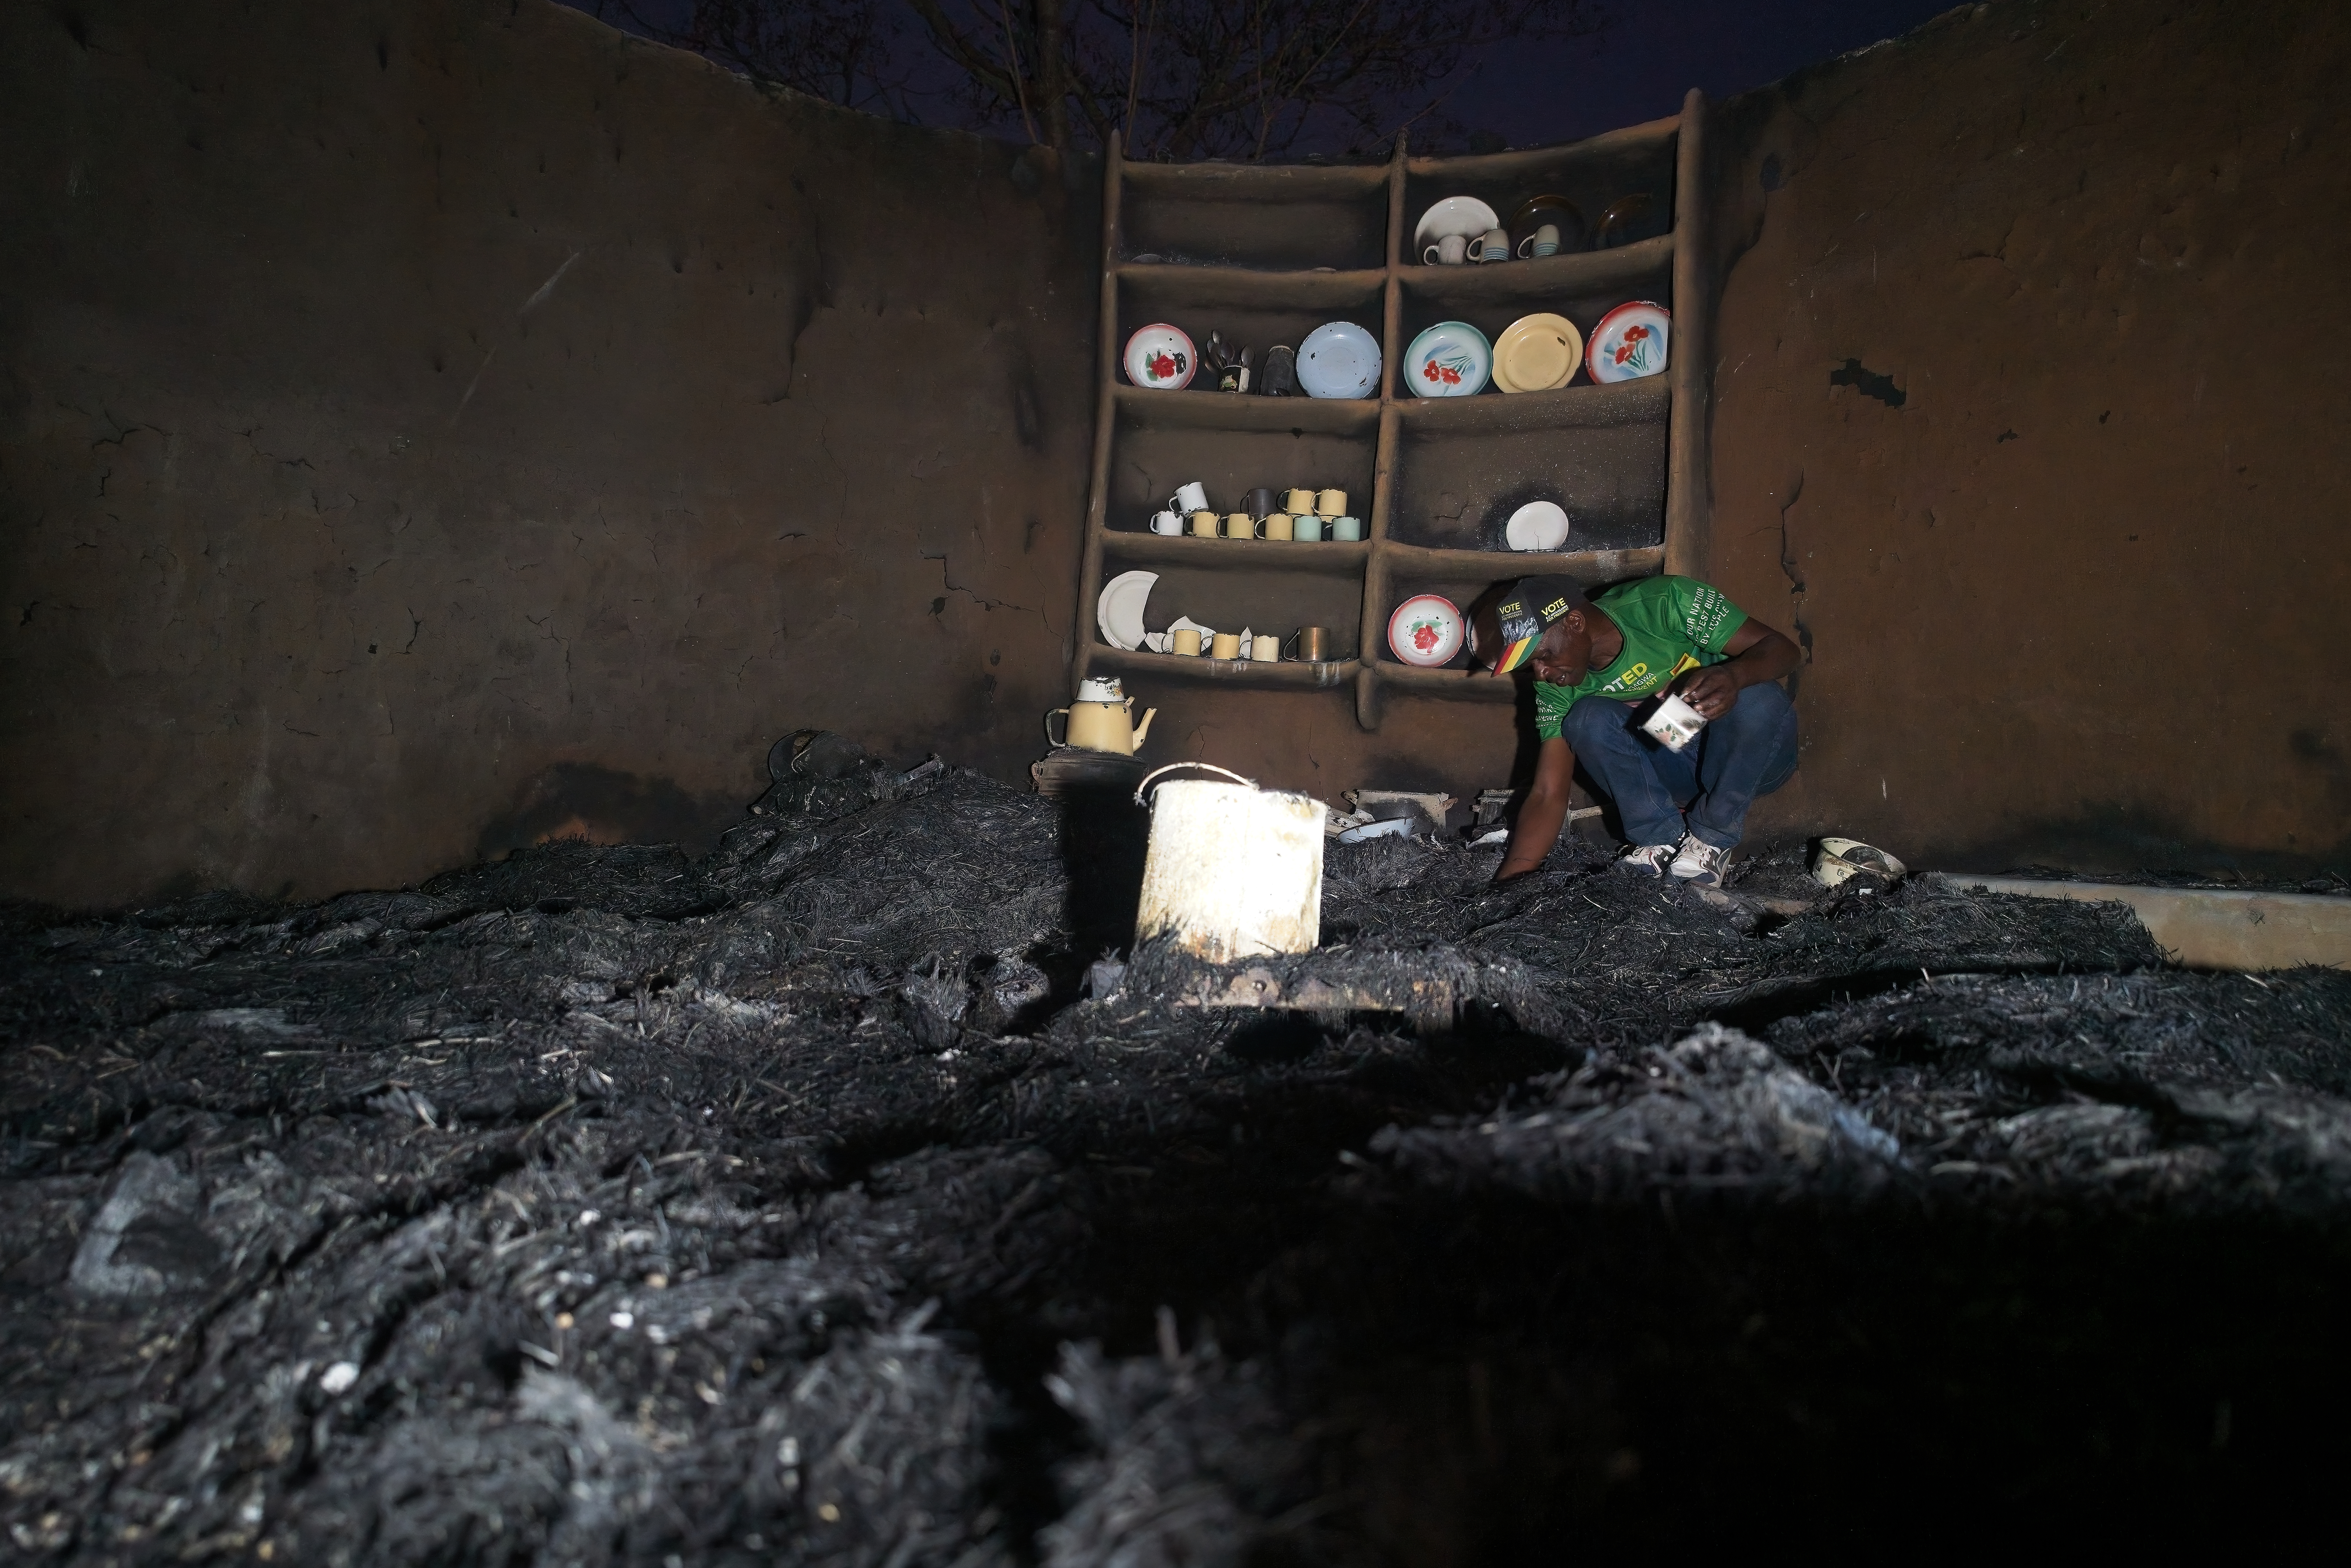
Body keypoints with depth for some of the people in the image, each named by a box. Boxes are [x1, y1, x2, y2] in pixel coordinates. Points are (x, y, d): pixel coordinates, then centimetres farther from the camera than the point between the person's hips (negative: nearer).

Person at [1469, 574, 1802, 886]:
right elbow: (1548, 796, -15)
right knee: (1587, 719, -24)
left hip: (1755, 758, -2)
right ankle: (1665, 839, -12)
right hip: (1673, 770, 2)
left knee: (1758, 698, -35)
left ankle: (1712, 838, -15)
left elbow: (1782, 649, -19)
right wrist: (1507, 885, -28)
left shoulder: (1664, 602, -22)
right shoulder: (1556, 688, -12)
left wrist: (1733, 676, -43)